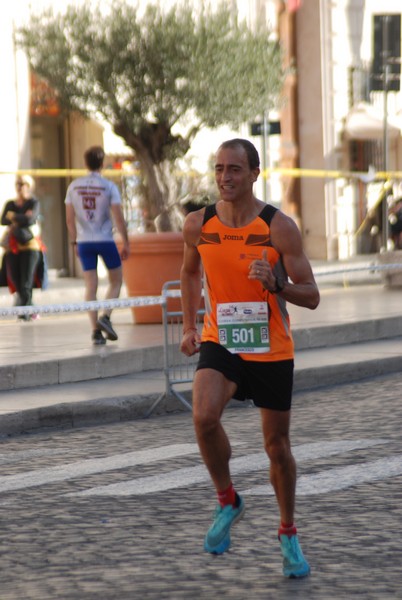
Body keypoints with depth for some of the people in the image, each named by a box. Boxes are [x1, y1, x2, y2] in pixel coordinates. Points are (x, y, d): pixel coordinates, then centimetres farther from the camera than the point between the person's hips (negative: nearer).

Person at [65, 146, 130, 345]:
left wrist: (75, 242, 15)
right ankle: (105, 317, -6)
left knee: (91, 287, 5)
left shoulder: (74, 186, 2)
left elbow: (70, 219, 5)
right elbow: (118, 218, -10)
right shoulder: (108, 187, -8)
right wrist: (126, 242, -2)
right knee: (116, 281, 14)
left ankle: (96, 331, 0)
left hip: (84, 243, 3)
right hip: (105, 241, -3)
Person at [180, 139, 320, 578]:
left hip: (271, 351, -1)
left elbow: (311, 297, -13)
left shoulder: (279, 227, -14)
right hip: (220, 343, 1)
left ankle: (288, 534, 32)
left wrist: (276, 284, -32)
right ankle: (227, 502, -2)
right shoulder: (198, 225, -5)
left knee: (277, 446, 9)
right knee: (204, 417, -27)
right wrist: (189, 327, 8)